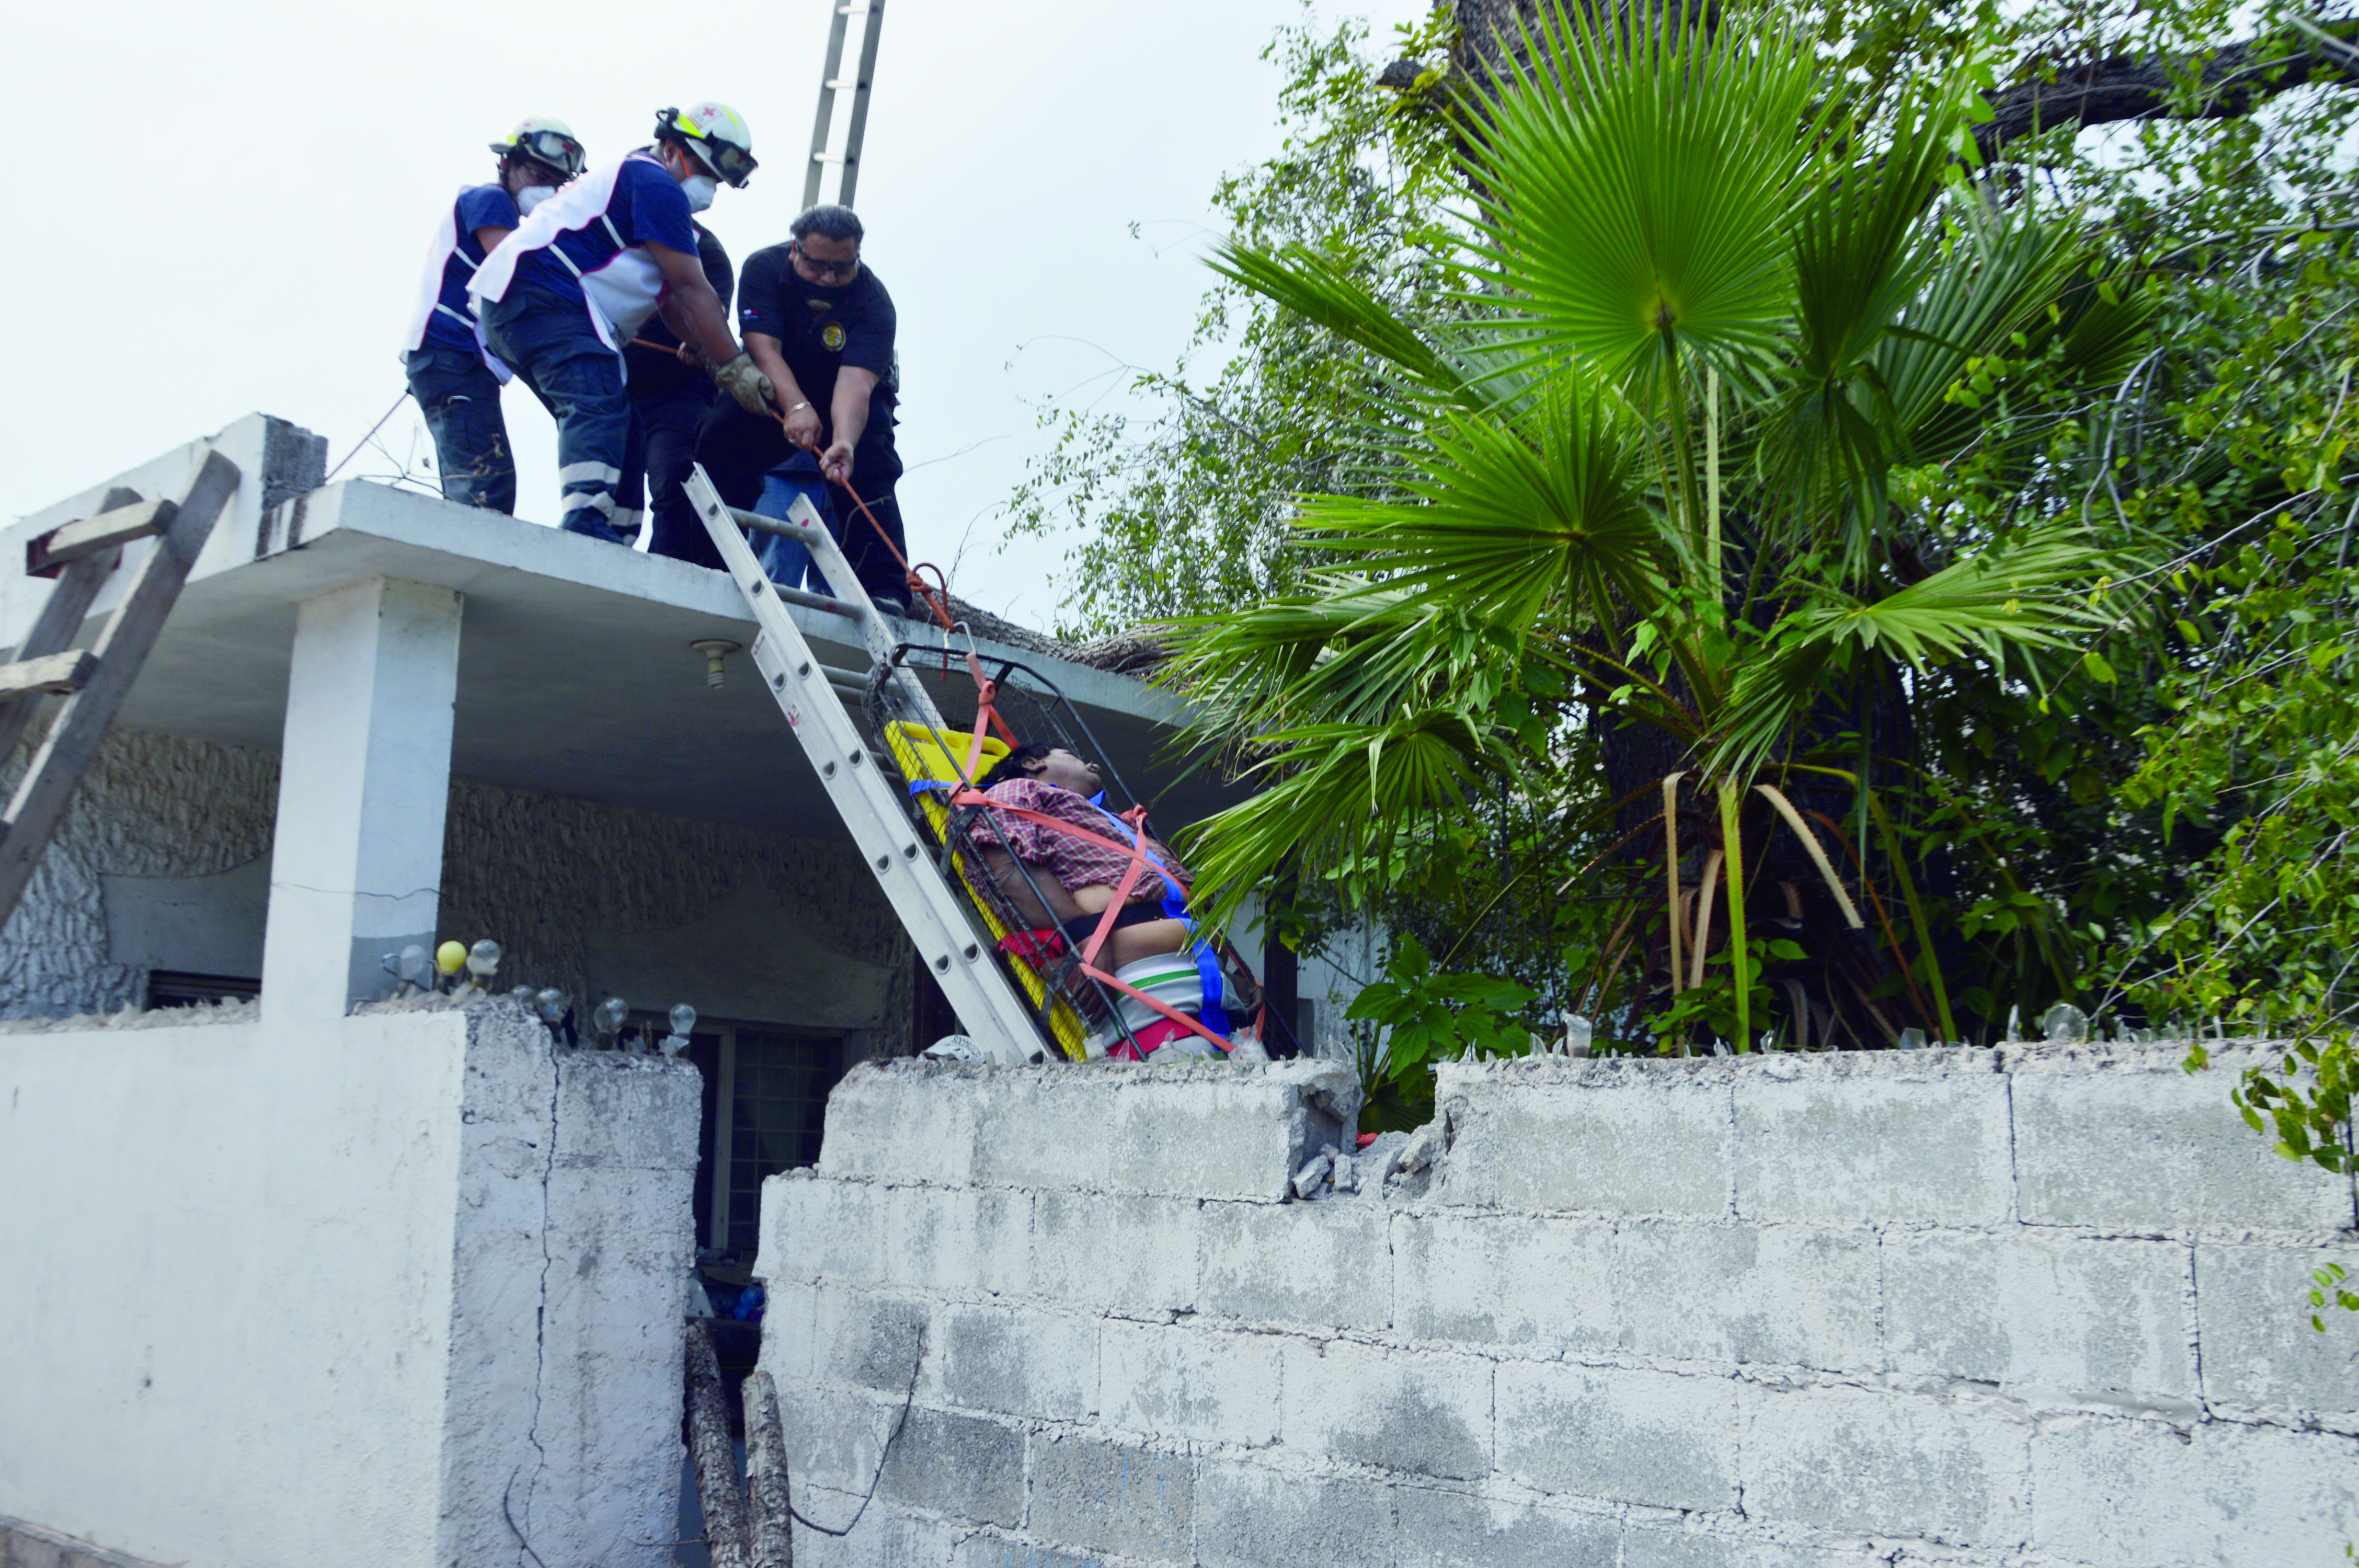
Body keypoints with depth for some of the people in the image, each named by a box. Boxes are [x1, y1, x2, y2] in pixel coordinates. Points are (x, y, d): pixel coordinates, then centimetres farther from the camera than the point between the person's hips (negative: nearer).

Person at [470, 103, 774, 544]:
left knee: (612, 425, 8)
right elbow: (691, 290, -9)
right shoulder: (656, 184, -4)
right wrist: (734, 368, -8)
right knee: (598, 408, -27)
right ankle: (587, 517, -45)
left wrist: (715, 355, 13)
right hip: (544, 296, -11)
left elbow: (671, 301, 24)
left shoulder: (628, 179, 30)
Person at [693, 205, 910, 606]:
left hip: (852, 405, -2)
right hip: (774, 391, 2)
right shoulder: (764, 268, -21)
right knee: (723, 437, -21)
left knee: (867, 472, -28)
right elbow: (763, 347, -31)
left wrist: (845, 442, -59)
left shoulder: (873, 302, -27)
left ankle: (884, 587, -30)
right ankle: (711, 565, -15)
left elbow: (855, 382, -40)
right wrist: (797, 407, -49)